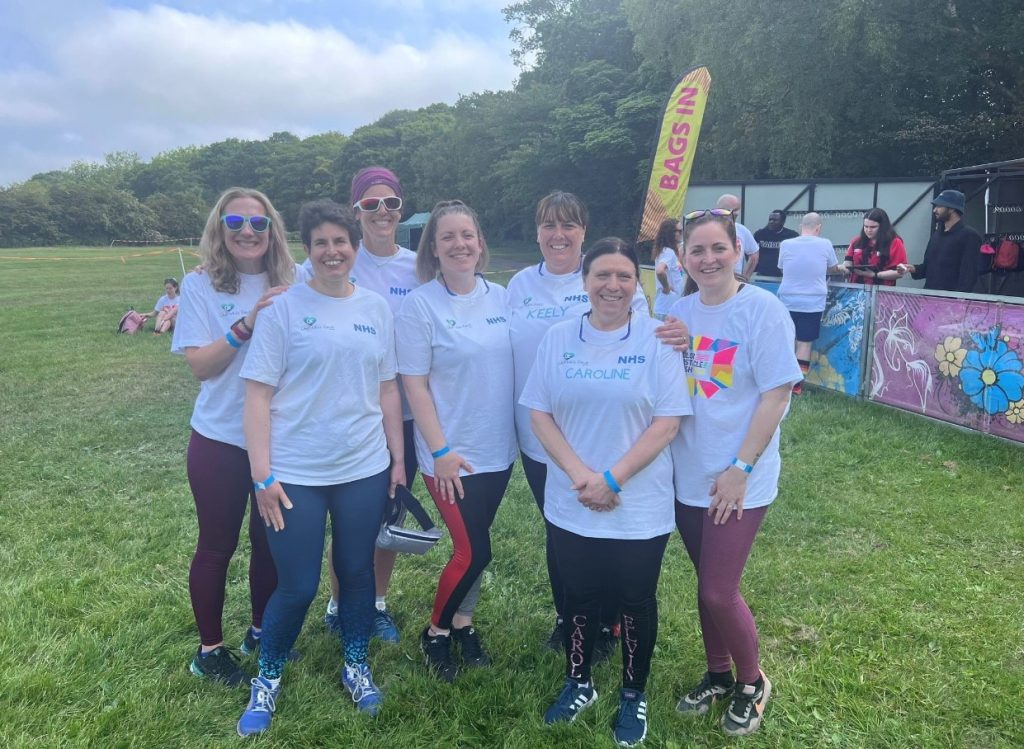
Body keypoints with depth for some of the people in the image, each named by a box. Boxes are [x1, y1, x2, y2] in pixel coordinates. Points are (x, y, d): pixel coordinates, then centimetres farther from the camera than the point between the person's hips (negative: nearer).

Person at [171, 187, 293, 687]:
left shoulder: (290, 284, 0)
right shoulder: (200, 286, -6)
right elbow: (200, 365, -14)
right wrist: (246, 324, -26)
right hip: (221, 439, -3)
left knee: (271, 540, 15)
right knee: (217, 544, 10)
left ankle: (261, 631, 37)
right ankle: (210, 649, 30)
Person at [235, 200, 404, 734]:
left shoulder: (376, 308, 6)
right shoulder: (284, 308, -6)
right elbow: (258, 395, -7)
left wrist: (398, 458, 9)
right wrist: (262, 474, -12)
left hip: (365, 470, 3)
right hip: (295, 474, -3)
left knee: (357, 572, 14)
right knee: (297, 586, 4)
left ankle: (356, 665, 38)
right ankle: (267, 677, 31)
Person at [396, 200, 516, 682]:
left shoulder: (502, 298, 3)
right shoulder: (419, 305, -11)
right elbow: (414, 384, -11)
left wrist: (517, 430, 8)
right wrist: (440, 451, -14)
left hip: (498, 449, 5)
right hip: (451, 454, -4)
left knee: (474, 545, 14)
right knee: (474, 550, -2)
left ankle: (463, 624, 35)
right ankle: (435, 633, 22)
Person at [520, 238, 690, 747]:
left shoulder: (658, 340, -8)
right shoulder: (558, 338, 0)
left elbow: (667, 422, -11)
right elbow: (539, 413, -1)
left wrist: (612, 479, -17)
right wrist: (578, 473, -14)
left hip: (640, 507, -2)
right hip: (571, 504, 2)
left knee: (635, 601, 14)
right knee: (579, 595, 17)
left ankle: (634, 694, 36)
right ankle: (578, 683, 41)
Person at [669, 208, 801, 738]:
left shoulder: (762, 310, -12)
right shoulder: (678, 313, 5)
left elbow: (777, 395, -14)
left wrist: (741, 468, -16)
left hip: (738, 481, -5)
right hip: (688, 475, 5)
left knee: (719, 592, -2)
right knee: (707, 584, 16)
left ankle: (752, 682, 25)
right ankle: (717, 675, 38)